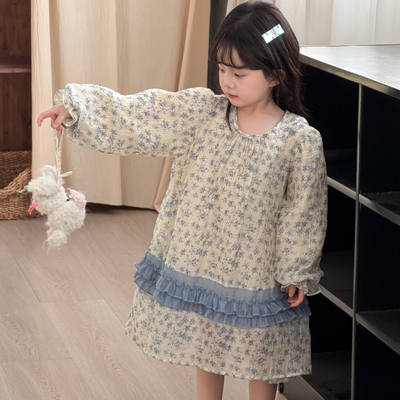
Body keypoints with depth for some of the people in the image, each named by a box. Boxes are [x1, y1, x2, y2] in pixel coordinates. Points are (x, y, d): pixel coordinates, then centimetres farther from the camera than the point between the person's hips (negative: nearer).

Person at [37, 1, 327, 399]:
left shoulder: (301, 141, -18)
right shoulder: (200, 112, -9)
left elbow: (302, 213, -11)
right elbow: (133, 115, -13)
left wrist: (297, 273, -5)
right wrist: (74, 108, -22)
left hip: (256, 273, -4)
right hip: (198, 259, 4)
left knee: (259, 357, 15)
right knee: (205, 349, 22)